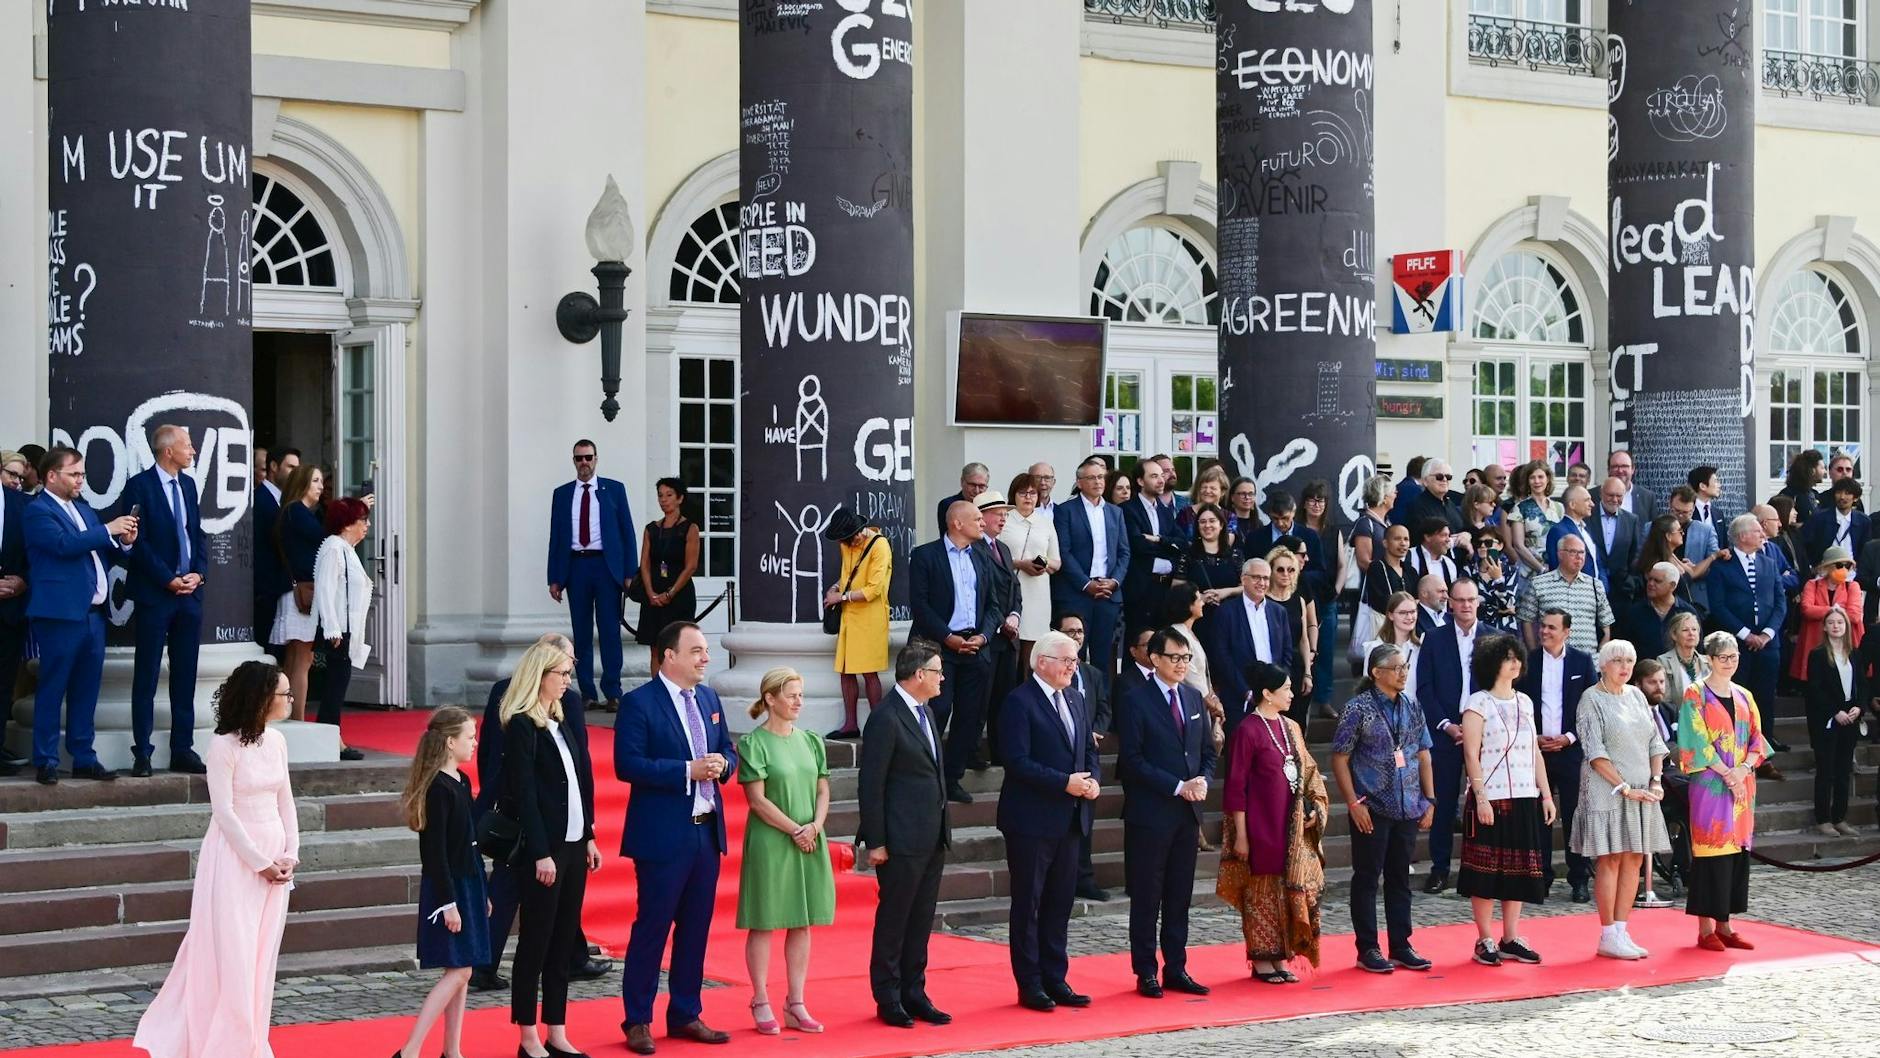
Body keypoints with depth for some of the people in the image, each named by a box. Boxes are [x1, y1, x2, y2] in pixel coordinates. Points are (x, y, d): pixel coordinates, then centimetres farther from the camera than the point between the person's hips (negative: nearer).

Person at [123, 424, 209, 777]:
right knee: (147, 676, 0)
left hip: (189, 591, 6)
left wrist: (198, 573, 0)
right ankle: (142, 754, 4)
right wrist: (169, 580, -14)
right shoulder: (139, 486, -8)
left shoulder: (188, 484, 12)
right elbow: (138, 541, -12)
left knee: (185, 675, 8)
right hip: (154, 593, -6)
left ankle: (183, 750, 13)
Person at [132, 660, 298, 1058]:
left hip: (274, 853, 6)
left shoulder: (276, 741, 6)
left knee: (262, 954, 10)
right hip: (235, 856, -6)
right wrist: (259, 862, -14)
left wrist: (290, 853, -1)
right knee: (230, 953, -2)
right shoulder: (224, 745, -13)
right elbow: (223, 811, -14)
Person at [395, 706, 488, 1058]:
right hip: (447, 889, -9)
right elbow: (435, 852, -18)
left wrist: (482, 893, 20)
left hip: (467, 885, 9)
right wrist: (448, 903, -19)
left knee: (462, 971, 10)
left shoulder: (461, 782, 11)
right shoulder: (439, 788, -16)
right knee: (457, 971, -10)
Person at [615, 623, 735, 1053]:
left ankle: (685, 1015, 22)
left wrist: (722, 764, -6)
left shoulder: (709, 698, 12)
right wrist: (688, 771, -21)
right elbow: (627, 764, -18)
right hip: (662, 835, -7)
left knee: (696, 928, 12)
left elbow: (728, 751, 19)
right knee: (652, 927, -1)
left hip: (707, 831, 7)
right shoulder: (639, 703, -10)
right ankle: (638, 1021, 9)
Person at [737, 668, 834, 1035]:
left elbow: (822, 791, 10)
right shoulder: (754, 743, -7)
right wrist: (795, 831, -14)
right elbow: (757, 799, -12)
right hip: (769, 843, -6)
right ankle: (761, 1003, 7)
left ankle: (796, 1004, 13)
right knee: (764, 923, 0)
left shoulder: (810, 741, 10)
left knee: (802, 923, 7)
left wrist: (815, 826, -8)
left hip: (809, 843, 6)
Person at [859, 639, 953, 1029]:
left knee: (921, 920, 13)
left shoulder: (924, 713, 13)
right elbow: (870, 785, -15)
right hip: (902, 841, -8)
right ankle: (888, 1000, 11)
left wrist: (942, 829, 16)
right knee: (893, 920, 2)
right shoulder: (886, 718, -15)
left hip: (932, 838, 8)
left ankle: (914, 994, 21)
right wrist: (875, 841, -16)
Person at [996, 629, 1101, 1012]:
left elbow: (1089, 750, 18)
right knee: (1028, 904, 2)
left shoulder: (1076, 700, 13)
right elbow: (1018, 761, -19)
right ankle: (1030, 985, 8)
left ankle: (1055, 980, 19)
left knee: (1060, 902, 12)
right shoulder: (1019, 703, -12)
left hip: (1070, 819, 7)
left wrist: (1093, 779, -3)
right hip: (1032, 820, -7)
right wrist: (1065, 783, -22)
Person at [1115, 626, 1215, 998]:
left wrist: (1202, 780, -4)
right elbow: (1132, 759, -13)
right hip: (1150, 813, -6)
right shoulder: (1136, 701, -8)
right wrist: (1177, 786, -16)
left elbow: (1208, 751, 17)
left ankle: (1176, 969, 17)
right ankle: (1146, 972, 7)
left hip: (1188, 813, 6)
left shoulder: (1194, 698, 12)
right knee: (1146, 897, 1)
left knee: (1179, 897, 10)